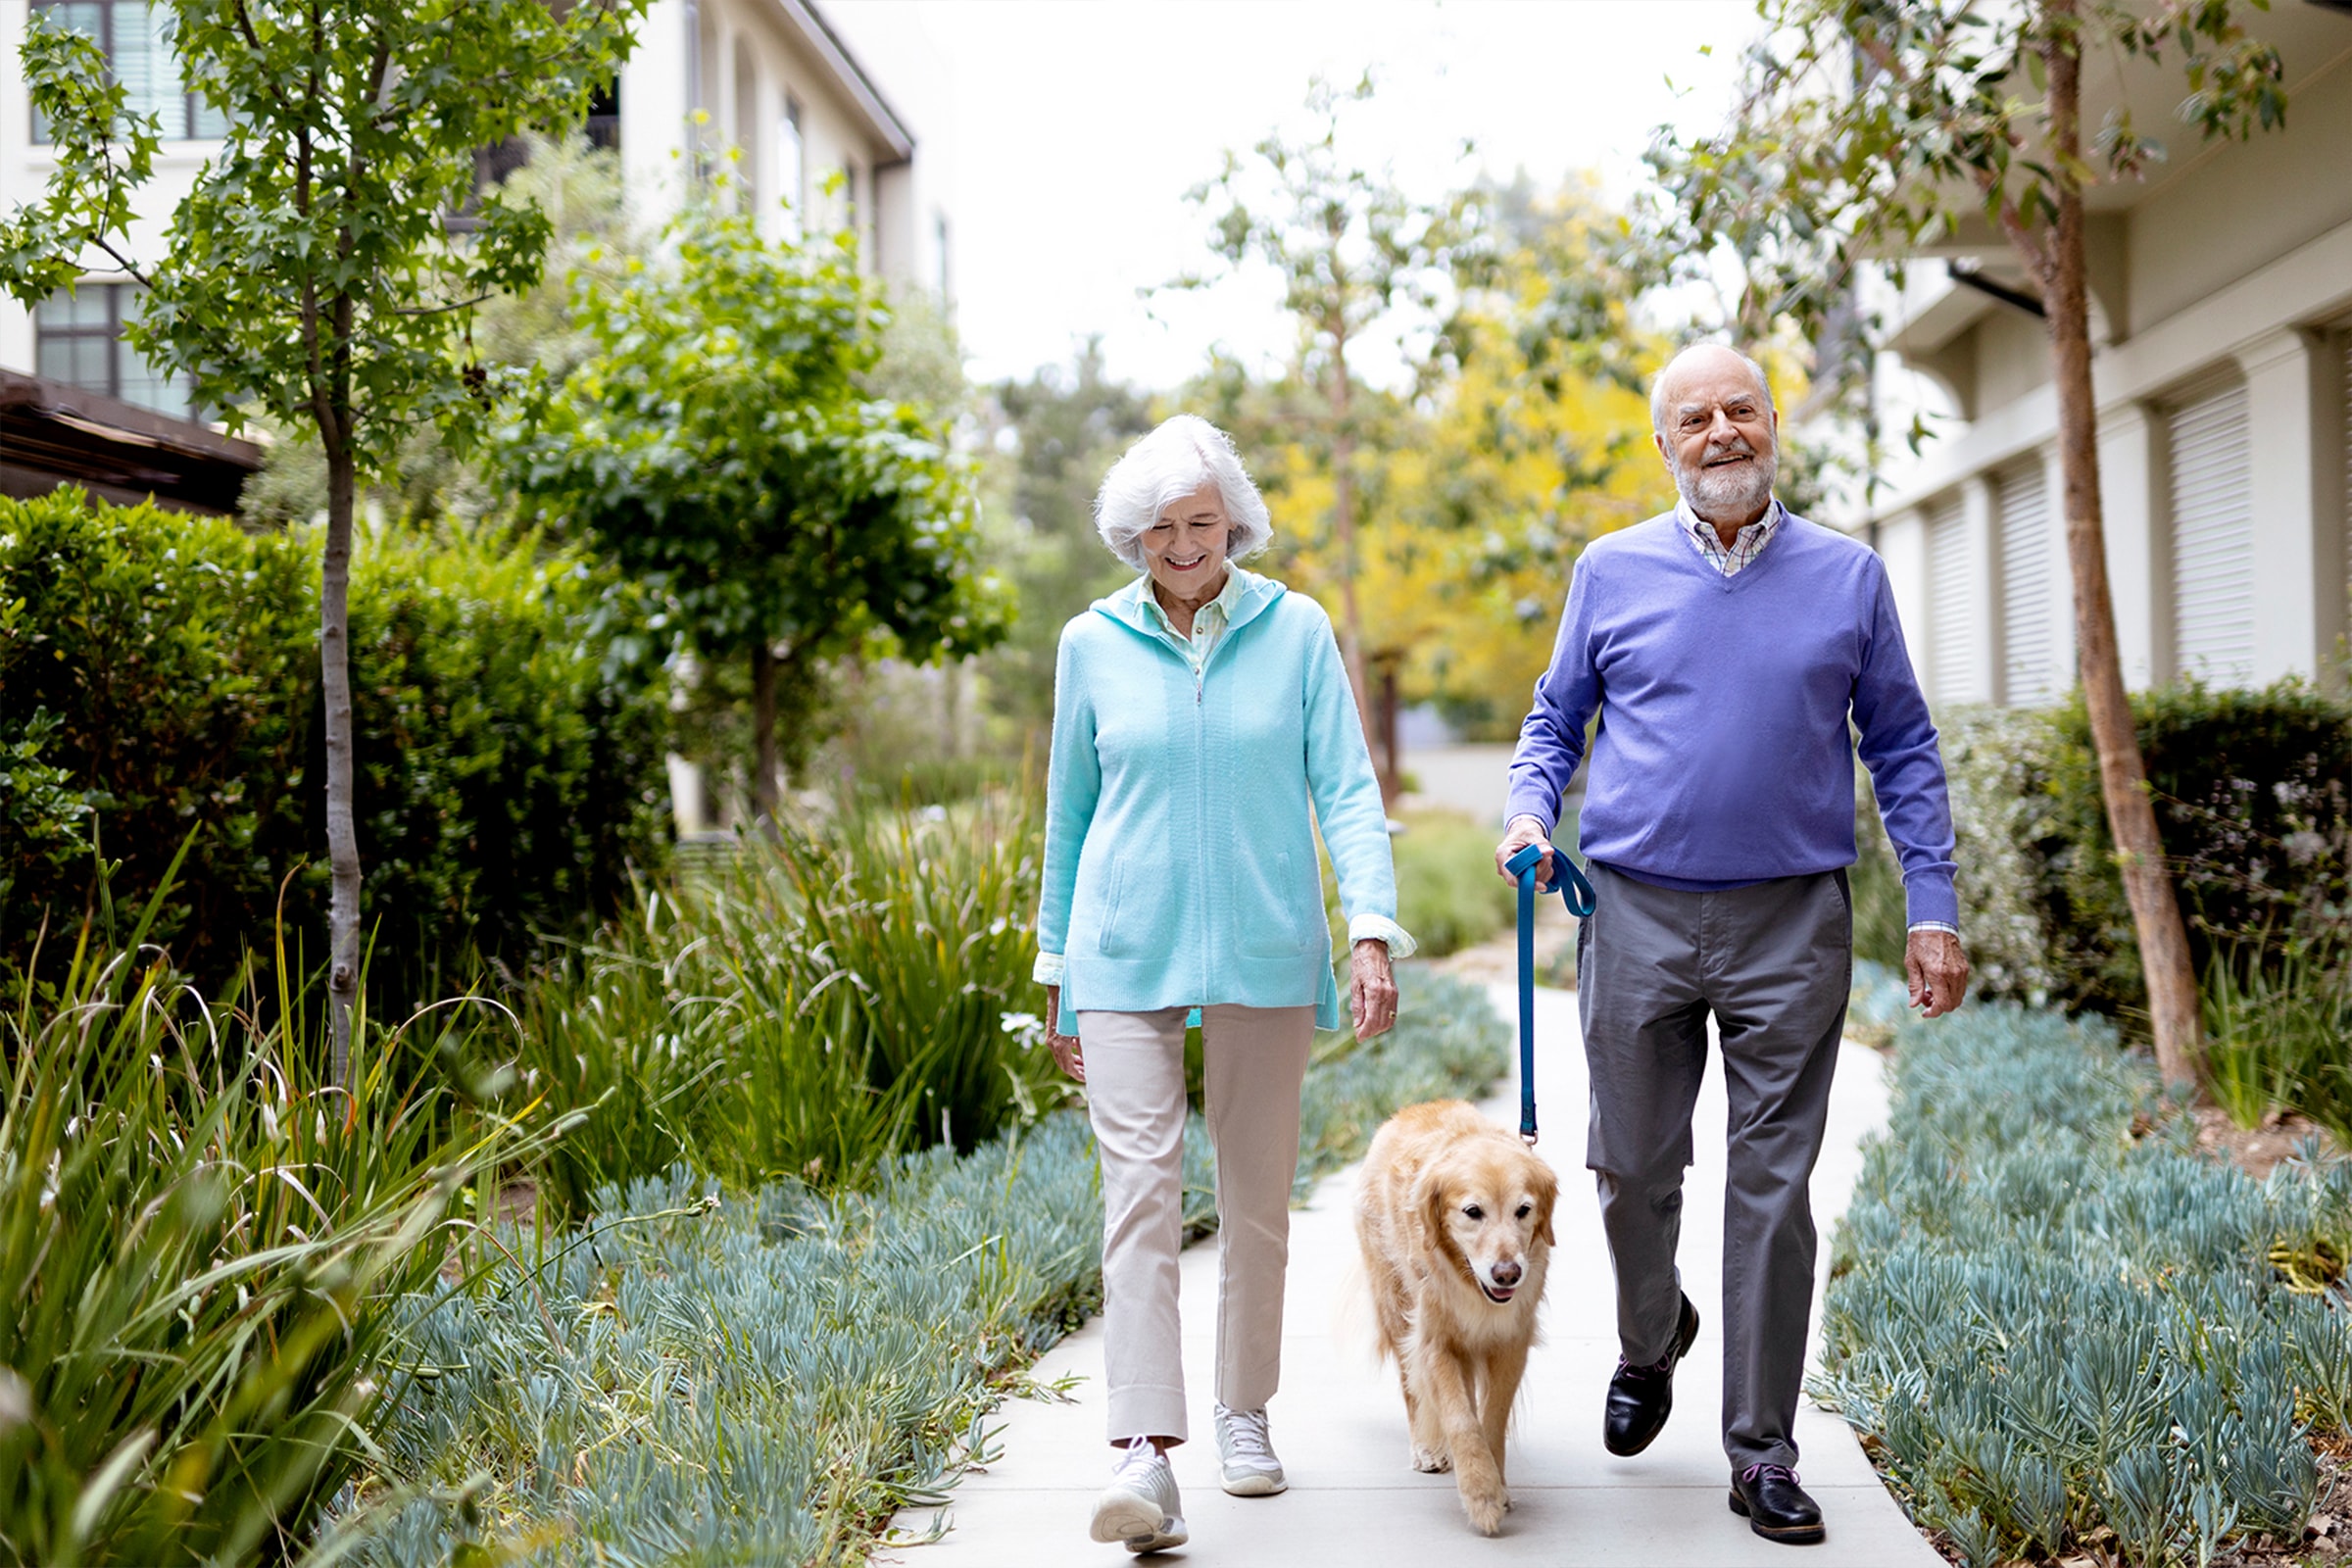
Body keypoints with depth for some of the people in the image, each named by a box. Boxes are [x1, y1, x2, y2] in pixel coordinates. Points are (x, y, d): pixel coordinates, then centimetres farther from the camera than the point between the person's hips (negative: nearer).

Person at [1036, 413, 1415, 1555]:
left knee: (1257, 1195, 9)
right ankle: (1144, 1451, -16)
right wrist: (1055, 968, 13)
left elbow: (1345, 787, -2)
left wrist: (1373, 929, -15)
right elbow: (1070, 811, 12)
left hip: (1264, 953, 0)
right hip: (1128, 954, 0)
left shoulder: (1295, 630, 1)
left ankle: (1243, 1411, 27)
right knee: (1139, 1190, -11)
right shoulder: (1093, 645, 4)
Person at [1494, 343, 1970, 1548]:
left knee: (1772, 1188, 1)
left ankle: (1761, 1454, 10)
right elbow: (1555, 720, 15)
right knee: (1633, 1170, 9)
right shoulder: (1612, 571, 6)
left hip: (1792, 924, -1)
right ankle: (1651, 1341, 39)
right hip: (1636, 914, 1)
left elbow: (1902, 751, 9)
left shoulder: (1848, 576, 5)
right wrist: (1530, 810, -6)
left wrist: (1931, 911, 2)